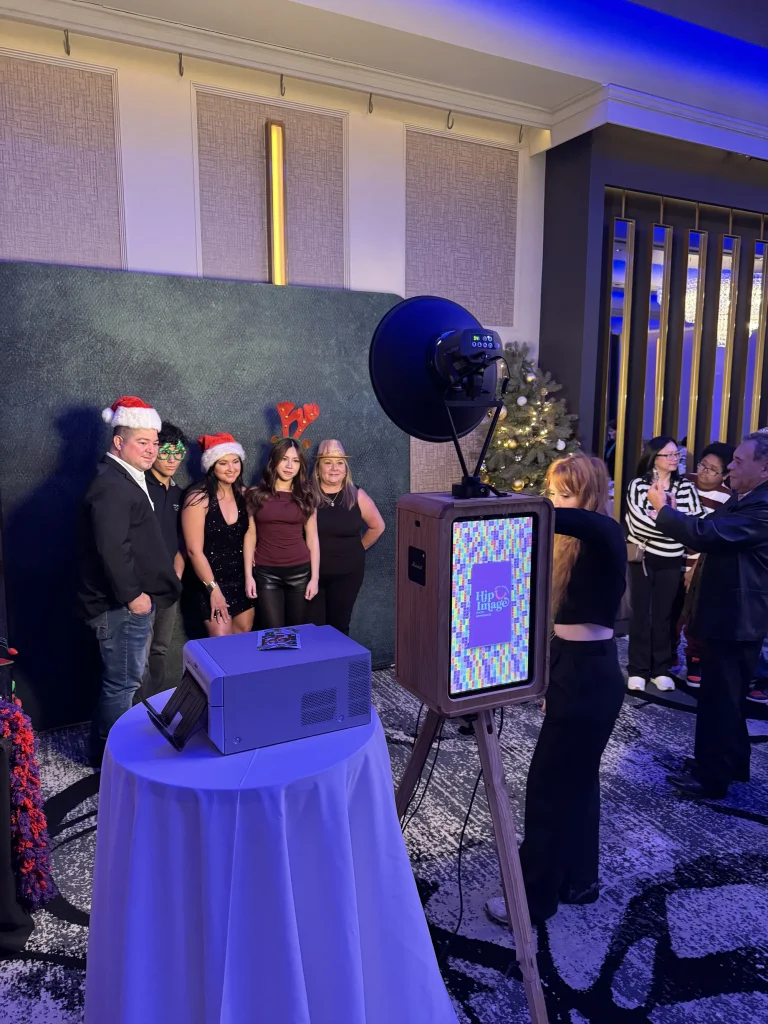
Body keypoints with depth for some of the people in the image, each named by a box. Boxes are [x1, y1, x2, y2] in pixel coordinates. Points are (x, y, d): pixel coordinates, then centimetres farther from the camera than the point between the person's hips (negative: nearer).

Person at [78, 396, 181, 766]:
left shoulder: (127, 479, 15)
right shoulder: (111, 486, -20)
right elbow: (111, 547, -29)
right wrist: (132, 595, -22)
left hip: (131, 601, 11)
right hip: (121, 606, -11)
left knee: (124, 680, 21)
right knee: (123, 684, 2)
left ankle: (104, 750, 37)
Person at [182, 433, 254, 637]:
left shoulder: (244, 494, 2)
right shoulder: (199, 498, -16)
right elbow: (194, 550, -16)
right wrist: (213, 588, -13)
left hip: (242, 579, 5)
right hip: (213, 581, -5)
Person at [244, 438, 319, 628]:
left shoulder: (305, 497, 5)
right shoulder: (256, 495, 2)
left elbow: (312, 538, 5)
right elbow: (250, 536, 3)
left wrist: (314, 577, -1)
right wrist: (248, 575, -2)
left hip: (300, 572, 1)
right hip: (266, 573, -1)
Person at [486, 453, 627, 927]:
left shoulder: (606, 537, -17)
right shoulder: (577, 545, 10)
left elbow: (583, 521, -41)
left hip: (589, 674, -9)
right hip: (578, 668, 9)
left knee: (549, 784, 1)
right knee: (577, 779, 19)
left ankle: (535, 899, 17)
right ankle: (579, 880, 36)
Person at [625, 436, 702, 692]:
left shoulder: (686, 487, 3)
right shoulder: (638, 485, -5)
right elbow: (638, 521, -17)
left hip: (671, 561, 2)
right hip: (643, 558, -2)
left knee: (665, 614, 10)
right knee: (641, 612, 5)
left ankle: (661, 669, 21)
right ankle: (638, 669, 14)